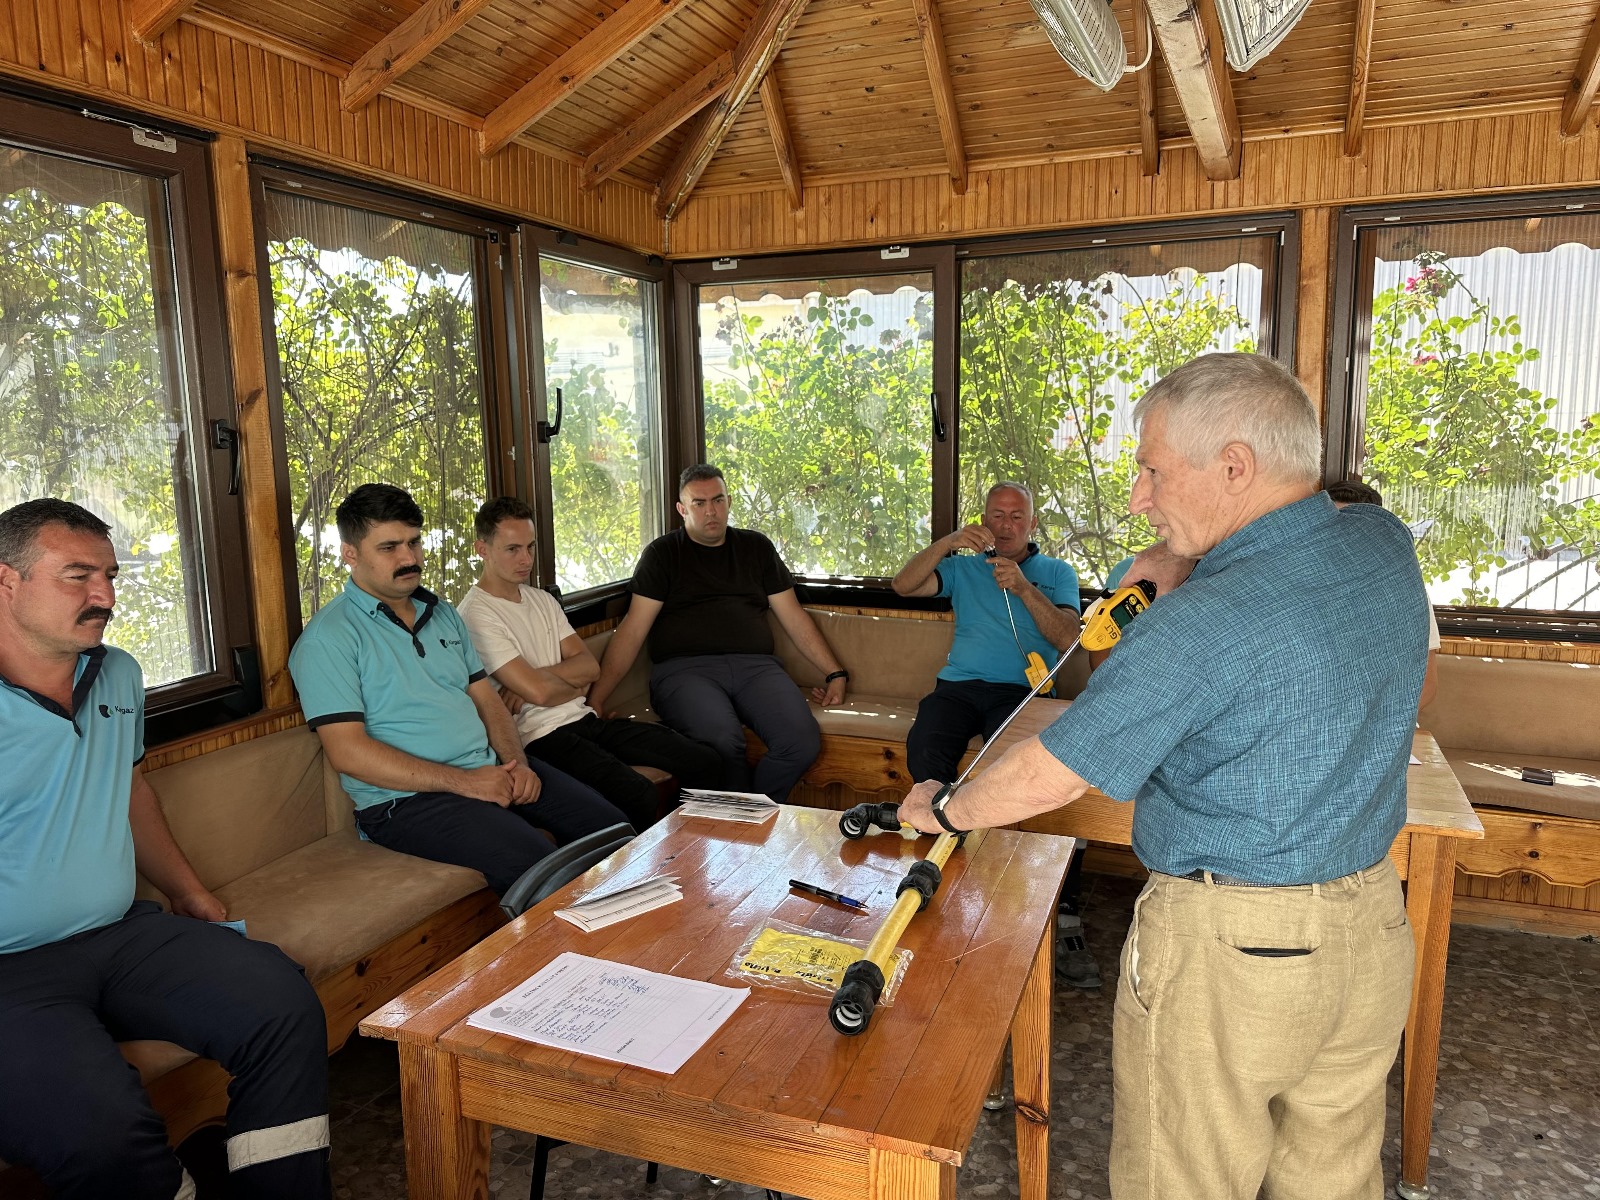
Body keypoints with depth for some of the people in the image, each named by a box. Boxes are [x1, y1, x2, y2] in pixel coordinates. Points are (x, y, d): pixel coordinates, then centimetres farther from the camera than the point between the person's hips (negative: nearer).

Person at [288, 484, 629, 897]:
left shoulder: (443, 614, 17)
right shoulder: (327, 639, -6)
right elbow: (348, 752, -14)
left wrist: (516, 763, -3)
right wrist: (462, 781, -18)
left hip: (490, 770, 7)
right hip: (408, 798, -6)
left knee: (613, 830, -9)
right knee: (535, 867, -29)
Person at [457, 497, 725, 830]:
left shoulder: (542, 600, 18)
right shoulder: (475, 615, -8)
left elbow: (590, 666, 8)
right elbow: (538, 692, -16)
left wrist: (538, 676, -9)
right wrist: (576, 686, 4)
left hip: (586, 718, 8)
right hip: (543, 736, -8)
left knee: (706, 763, -5)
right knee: (638, 796, -32)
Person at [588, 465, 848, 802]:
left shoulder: (756, 547, 22)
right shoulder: (663, 553, 13)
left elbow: (793, 617, 22)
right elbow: (633, 630, 5)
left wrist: (835, 673, 14)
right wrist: (597, 697, -5)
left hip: (755, 665, 3)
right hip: (685, 668, -3)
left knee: (803, 742, -26)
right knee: (723, 740, -35)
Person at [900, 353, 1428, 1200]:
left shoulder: (1201, 624, -26)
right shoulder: (1386, 548, -4)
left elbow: (1045, 780, -19)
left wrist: (941, 809, -2)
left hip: (1225, 951, -7)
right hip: (1373, 934, 8)